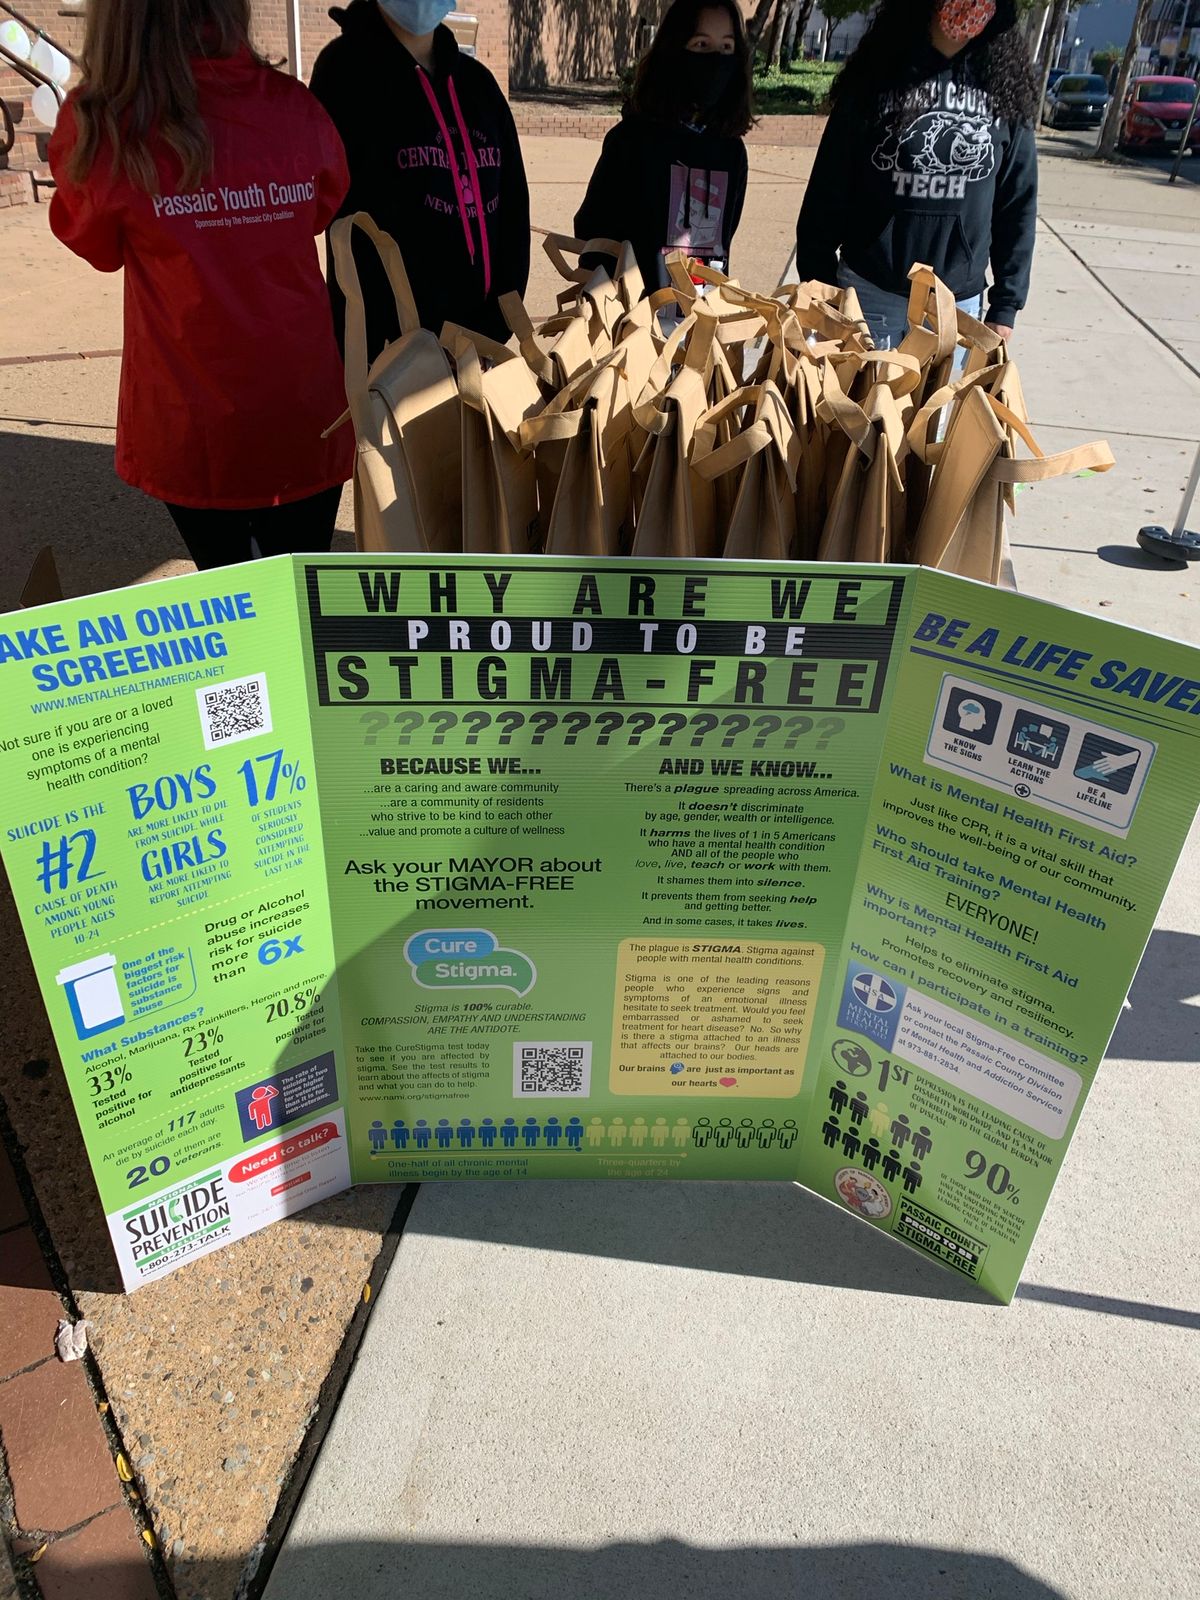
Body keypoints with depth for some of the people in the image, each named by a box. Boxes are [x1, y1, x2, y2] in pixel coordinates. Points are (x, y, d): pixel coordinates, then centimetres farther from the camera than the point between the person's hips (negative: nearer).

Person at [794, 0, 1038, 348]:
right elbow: (829, 192, 0)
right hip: (869, 293, -1)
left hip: (958, 303, 2)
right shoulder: (878, 74, -1)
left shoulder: (1004, 86, 3)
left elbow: (1018, 205, 7)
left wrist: (1006, 304, 4)